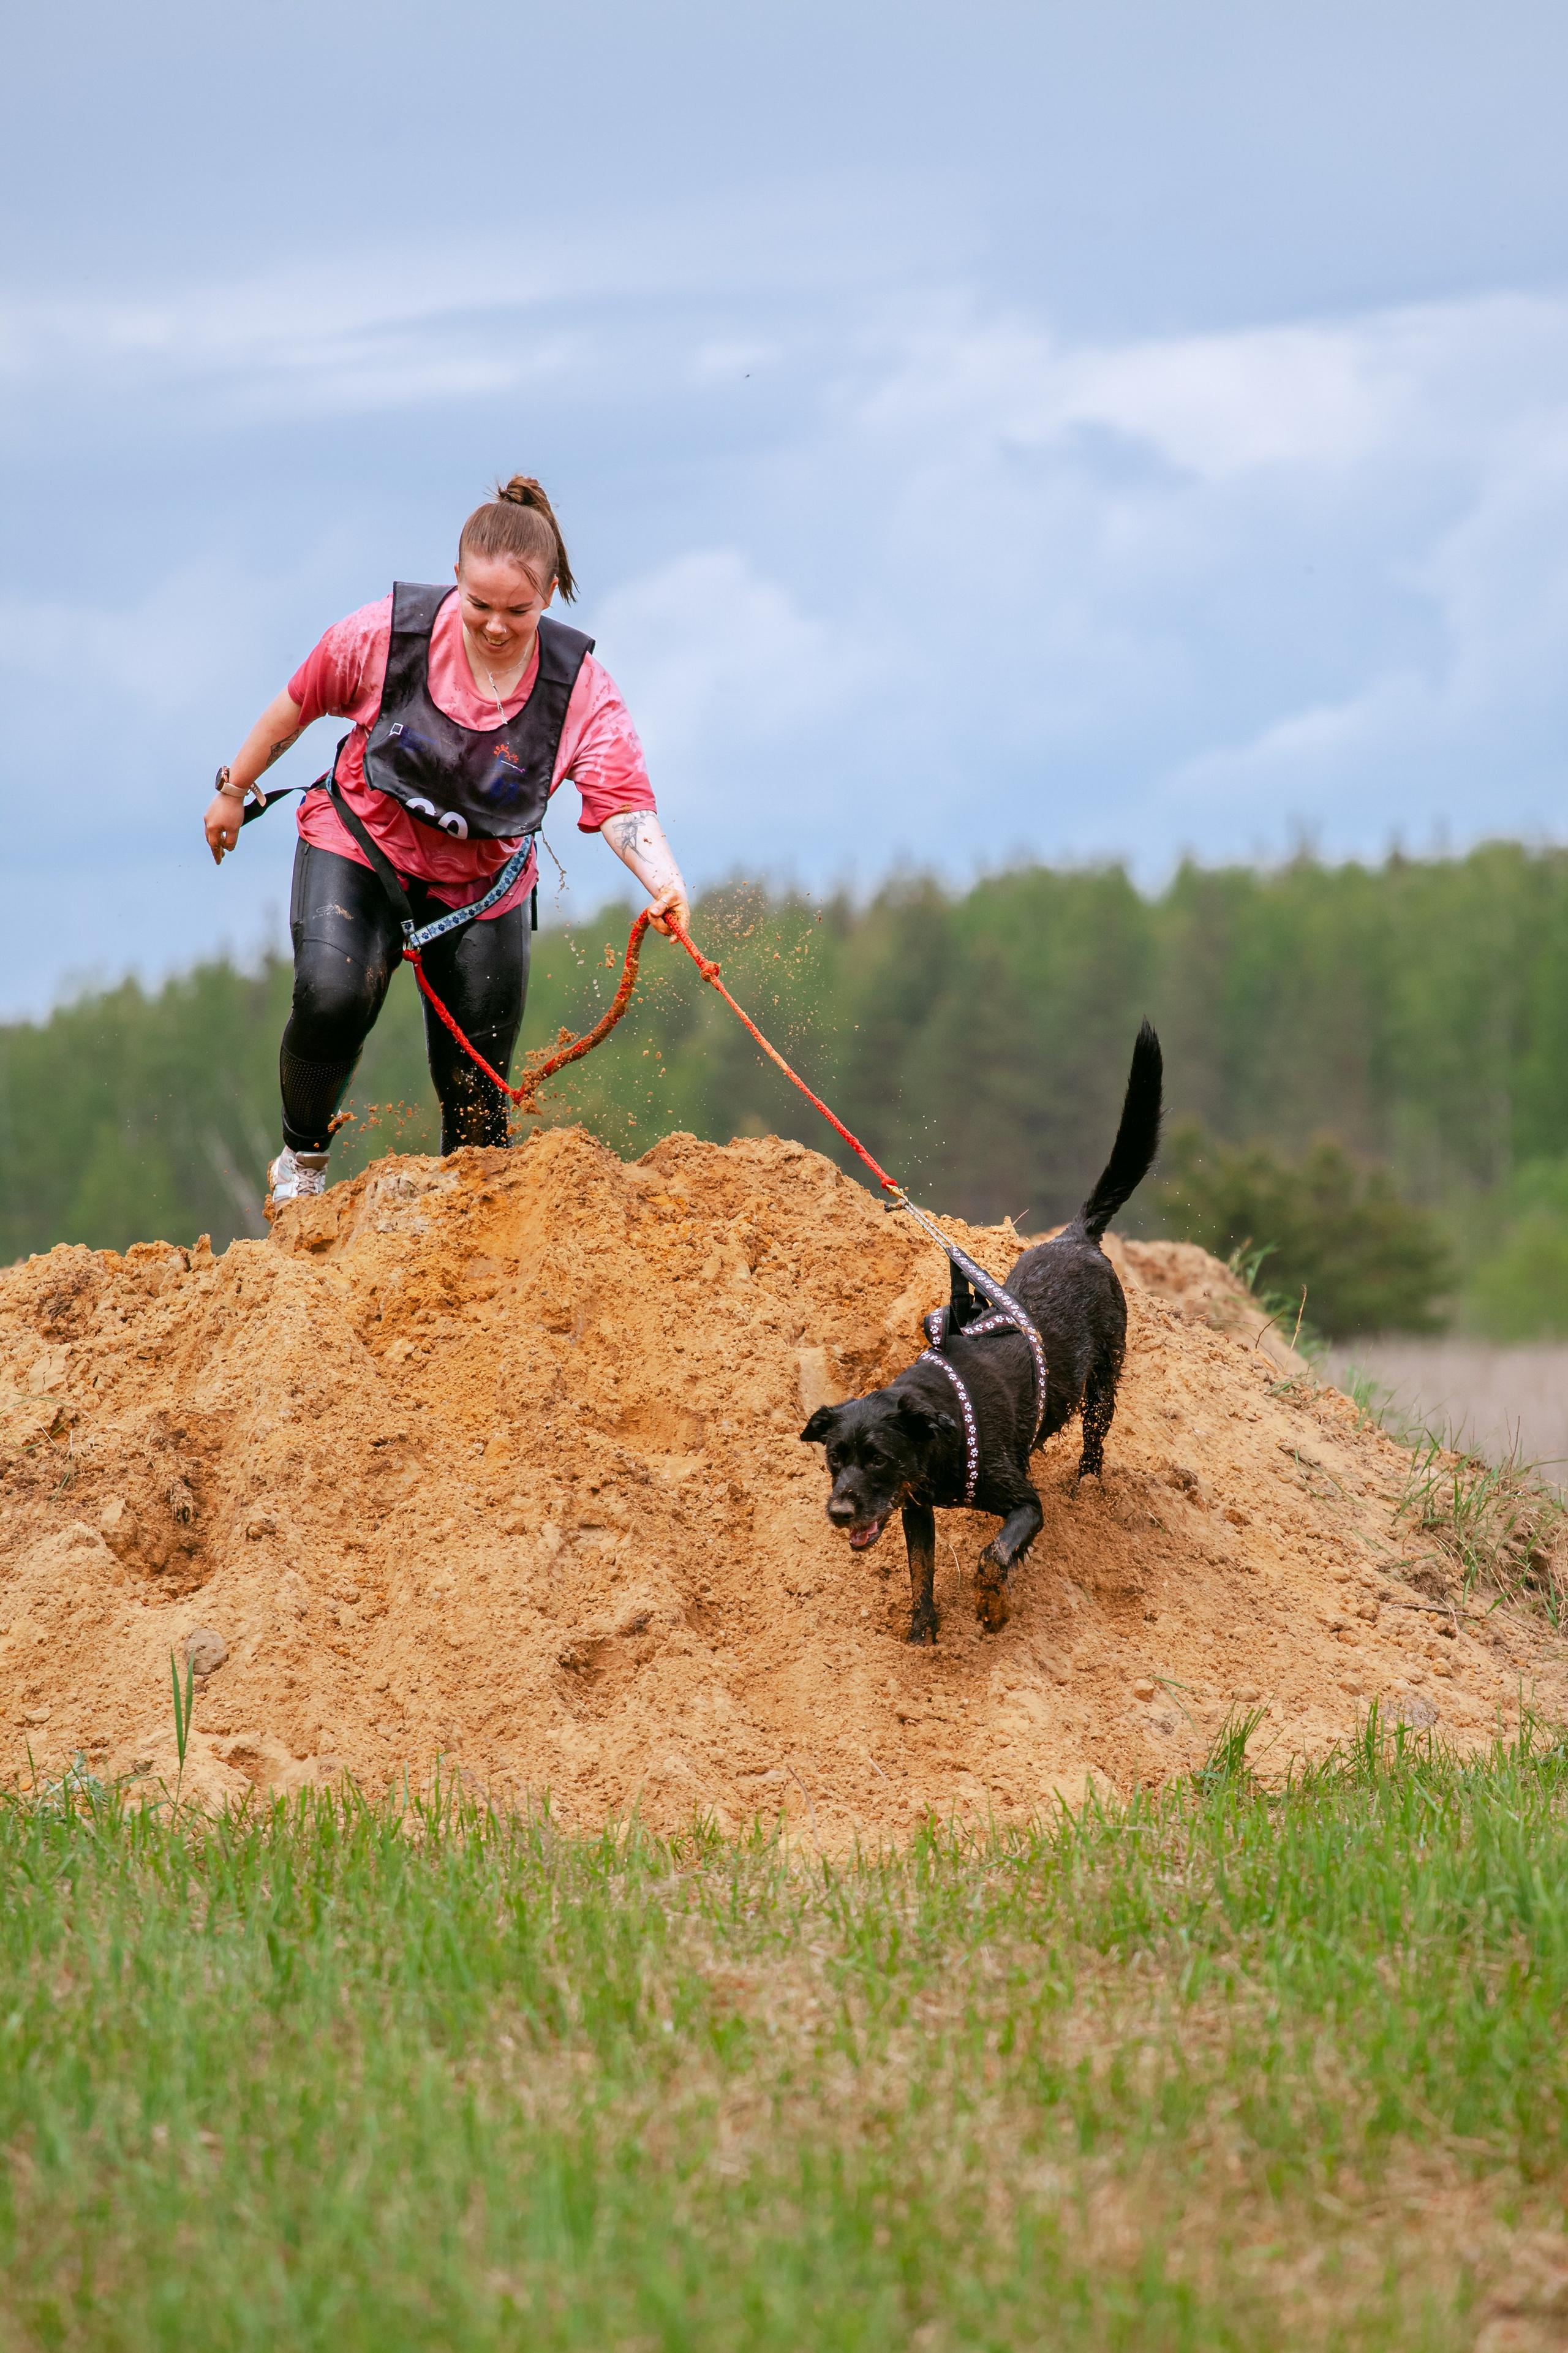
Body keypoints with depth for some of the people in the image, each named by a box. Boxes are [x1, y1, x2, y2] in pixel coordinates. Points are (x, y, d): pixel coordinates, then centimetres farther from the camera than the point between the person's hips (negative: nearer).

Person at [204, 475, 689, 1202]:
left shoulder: (580, 690, -19)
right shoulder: (388, 633, -21)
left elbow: (623, 805, -29)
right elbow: (299, 705, -3)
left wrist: (664, 883, -49)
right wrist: (235, 791, 9)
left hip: (482, 883, 2)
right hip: (359, 845, -2)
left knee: (476, 1088, 1)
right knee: (333, 997, -28)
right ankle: (302, 1161, -4)